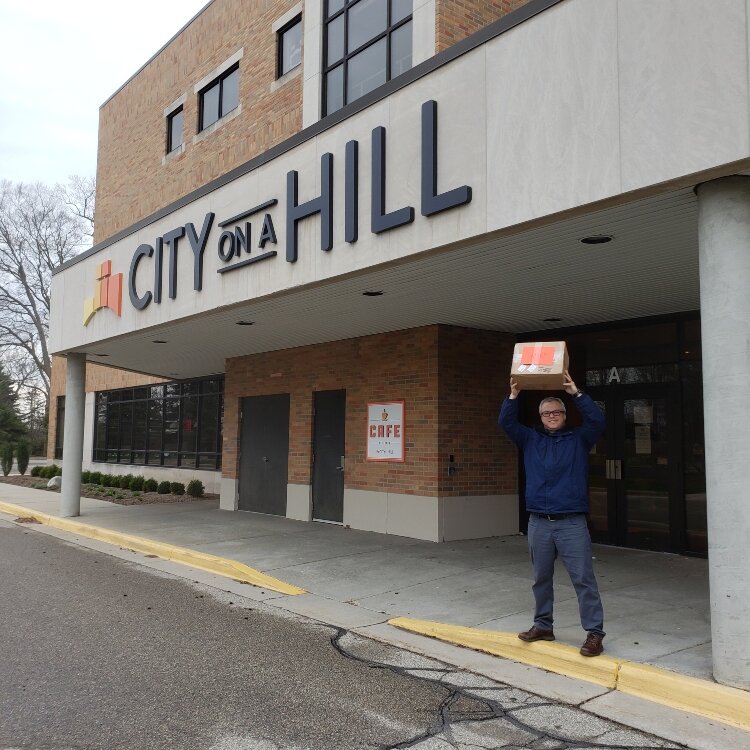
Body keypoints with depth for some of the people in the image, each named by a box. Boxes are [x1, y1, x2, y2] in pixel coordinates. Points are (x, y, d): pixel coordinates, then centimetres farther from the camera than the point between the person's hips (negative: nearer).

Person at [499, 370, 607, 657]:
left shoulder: (579, 439, 6)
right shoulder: (530, 439, 11)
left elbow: (597, 420, -10)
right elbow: (506, 422, 1)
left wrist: (576, 393, -17)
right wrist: (513, 395, -13)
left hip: (572, 523, -3)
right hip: (539, 522, 3)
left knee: (583, 578, -4)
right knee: (541, 578, 13)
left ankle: (594, 632, 3)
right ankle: (543, 626, 26)